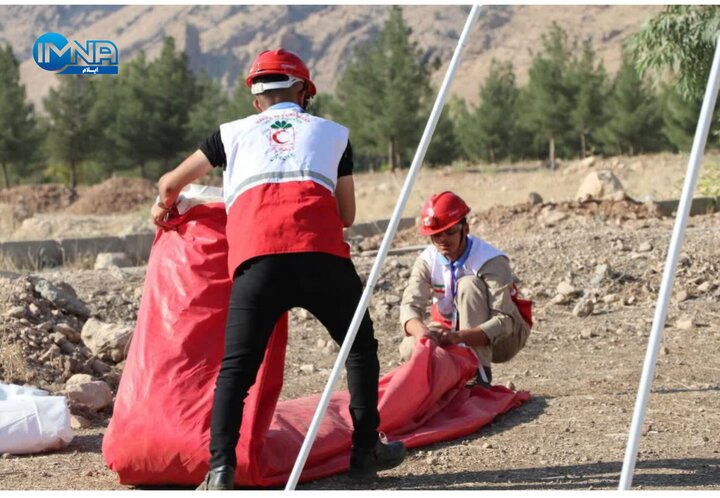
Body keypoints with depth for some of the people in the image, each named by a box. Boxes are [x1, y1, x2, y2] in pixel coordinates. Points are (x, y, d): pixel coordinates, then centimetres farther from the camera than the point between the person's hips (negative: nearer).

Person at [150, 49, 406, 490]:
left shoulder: (234, 132, 28)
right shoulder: (333, 132, 28)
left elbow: (170, 183, 34)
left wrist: (164, 209, 56)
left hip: (256, 258, 0)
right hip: (321, 251, 0)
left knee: (236, 366, 5)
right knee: (360, 346, 19)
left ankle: (221, 468, -8)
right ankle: (366, 450, 20)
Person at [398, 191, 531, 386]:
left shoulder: (491, 260, -26)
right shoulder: (427, 261, -12)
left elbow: (504, 320, -34)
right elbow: (410, 304, -25)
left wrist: (461, 337, -51)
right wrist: (421, 330, -50)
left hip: (499, 338, -4)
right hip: (452, 331, 4)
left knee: (469, 284, -31)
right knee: (410, 348, -26)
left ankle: (480, 372, -30)